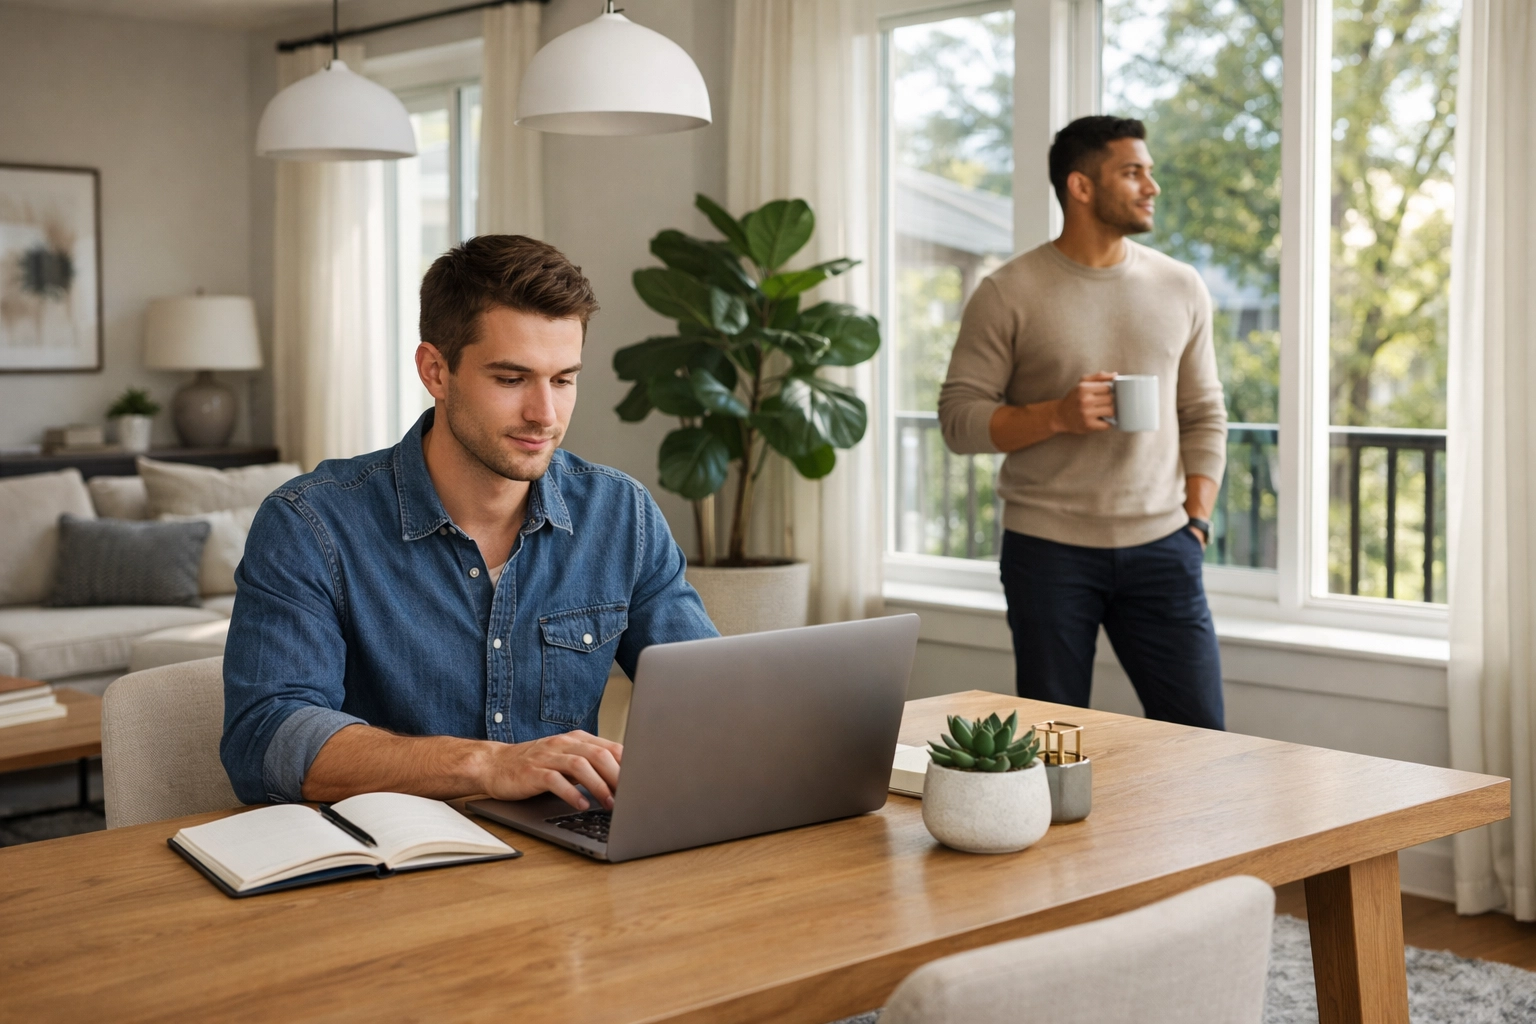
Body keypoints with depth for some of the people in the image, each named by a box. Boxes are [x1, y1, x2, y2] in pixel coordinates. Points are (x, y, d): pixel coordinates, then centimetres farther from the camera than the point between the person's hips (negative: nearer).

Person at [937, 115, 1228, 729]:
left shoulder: (1181, 288, 9)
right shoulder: (1009, 294, -2)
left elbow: (1205, 417, 13)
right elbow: (959, 419, -5)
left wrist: (1196, 521, 2)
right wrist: (1057, 416, -18)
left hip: (1160, 546, 3)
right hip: (1049, 550, -3)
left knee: (1198, 734, 1)